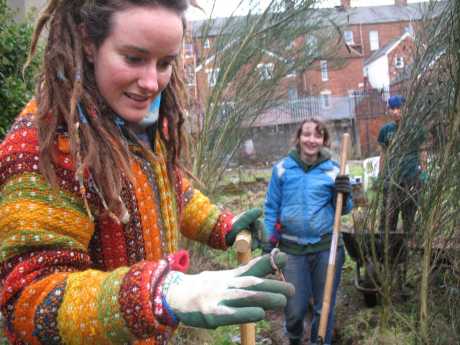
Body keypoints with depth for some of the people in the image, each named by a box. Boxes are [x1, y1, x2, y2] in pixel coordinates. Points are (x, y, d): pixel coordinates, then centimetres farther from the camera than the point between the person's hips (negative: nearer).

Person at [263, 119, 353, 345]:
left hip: (326, 248, 0)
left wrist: (344, 196, -16)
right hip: (292, 248, 0)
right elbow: (272, 207, 5)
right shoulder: (282, 168, -2)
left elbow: (343, 210, 5)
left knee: (324, 307, 11)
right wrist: (269, 242, 2)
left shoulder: (332, 170, -1)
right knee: (295, 309, 7)